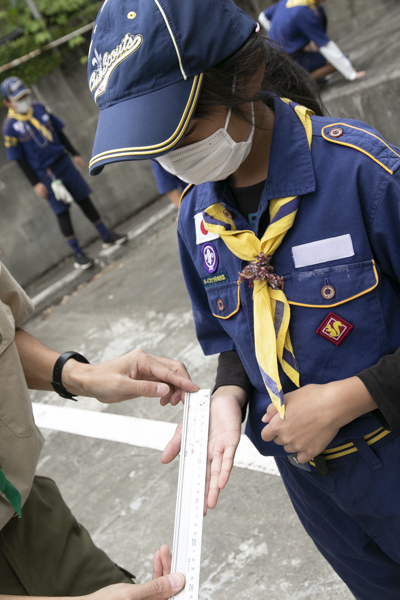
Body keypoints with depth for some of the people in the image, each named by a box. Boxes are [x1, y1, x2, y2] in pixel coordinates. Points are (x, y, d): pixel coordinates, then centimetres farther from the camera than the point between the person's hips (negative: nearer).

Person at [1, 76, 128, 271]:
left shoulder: (39, 108, 2)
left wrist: (74, 154, 11)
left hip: (63, 162, 5)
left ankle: (107, 236, 25)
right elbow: (20, 159, -9)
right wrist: (36, 183, -10)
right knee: (62, 212, 1)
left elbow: (59, 132, 11)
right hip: (44, 174, -4)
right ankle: (78, 254, 11)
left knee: (84, 200, 11)